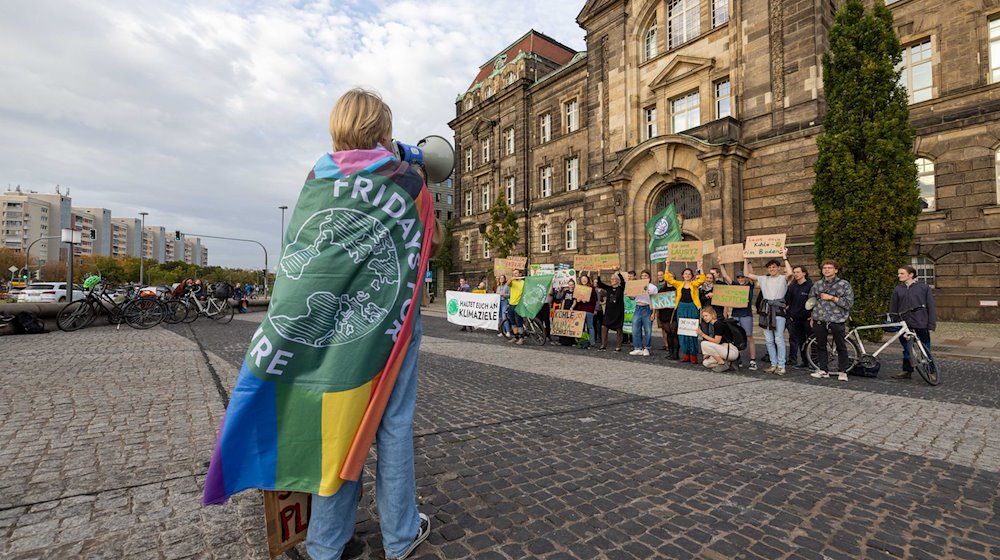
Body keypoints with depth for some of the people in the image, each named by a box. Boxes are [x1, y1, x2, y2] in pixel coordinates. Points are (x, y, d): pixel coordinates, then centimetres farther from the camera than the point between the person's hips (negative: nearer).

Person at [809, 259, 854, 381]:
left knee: (841, 347, 4)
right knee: (821, 346, 8)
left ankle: (842, 371, 14)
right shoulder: (817, 284, 11)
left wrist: (832, 298, -13)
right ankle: (823, 370, 16)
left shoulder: (844, 284, -1)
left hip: (837, 321, -3)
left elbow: (849, 303, -7)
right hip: (819, 321, 3)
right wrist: (812, 317, 16)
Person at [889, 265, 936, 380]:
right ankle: (907, 371, 18)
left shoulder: (924, 287, 1)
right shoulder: (897, 290, 7)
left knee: (925, 349, 6)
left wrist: (932, 324, -6)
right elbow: (893, 309, 9)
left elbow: (931, 307, -1)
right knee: (906, 349, 9)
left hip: (921, 323, -2)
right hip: (904, 323, 2)